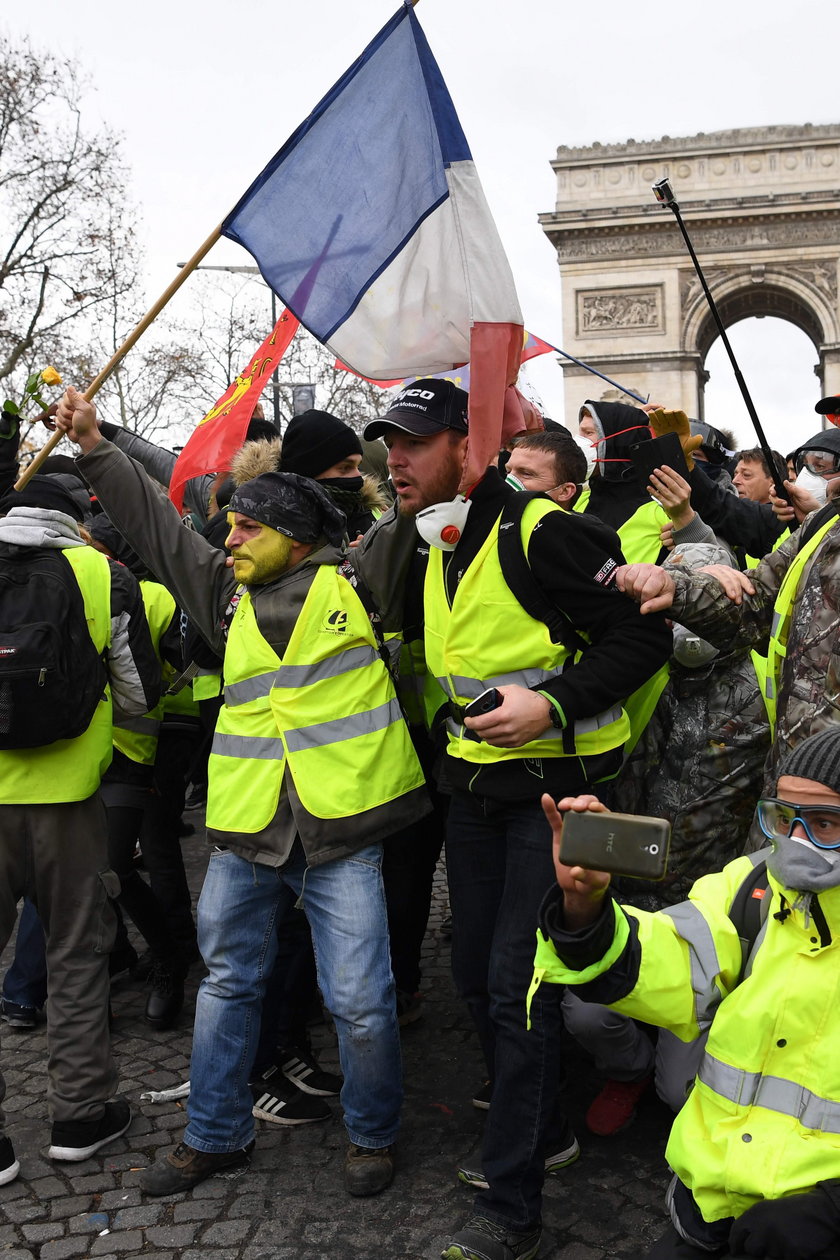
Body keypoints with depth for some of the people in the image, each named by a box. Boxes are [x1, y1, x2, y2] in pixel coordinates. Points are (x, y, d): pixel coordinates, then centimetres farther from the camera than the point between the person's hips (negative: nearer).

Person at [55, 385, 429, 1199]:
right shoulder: (226, 591, 12)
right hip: (246, 830, 5)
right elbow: (155, 523, 15)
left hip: (340, 833, -5)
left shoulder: (355, 582, 1)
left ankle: (371, 1134, 26)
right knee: (226, 984, 17)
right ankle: (214, 1136, 35)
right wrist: (93, 446, 14)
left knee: (360, 1002, 0)